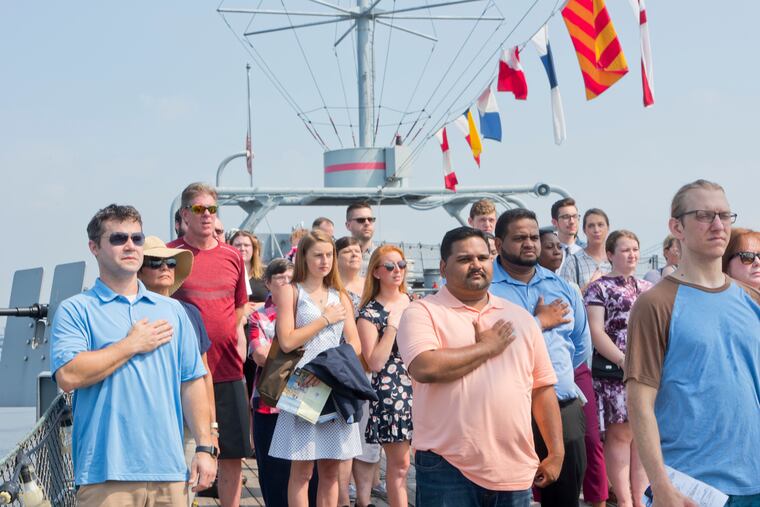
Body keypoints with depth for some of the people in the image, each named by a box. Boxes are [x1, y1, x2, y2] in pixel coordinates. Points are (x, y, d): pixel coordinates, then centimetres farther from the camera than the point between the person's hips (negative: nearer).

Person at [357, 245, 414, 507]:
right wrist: (392, 325, -16)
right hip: (391, 392, -5)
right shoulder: (370, 313, -6)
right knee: (399, 464, -1)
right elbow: (375, 363, -14)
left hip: (421, 387, 5)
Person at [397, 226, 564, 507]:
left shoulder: (520, 317, 14)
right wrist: (486, 347, -8)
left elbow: (542, 388, 15)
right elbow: (425, 368, -20)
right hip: (447, 467, -4)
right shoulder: (422, 312, -2)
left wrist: (556, 453, 9)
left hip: (514, 470, 5)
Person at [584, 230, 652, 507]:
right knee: (620, 433, -5)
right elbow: (596, 333, -8)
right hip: (614, 372, -5)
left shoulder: (648, 289, 17)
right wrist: (625, 360, -17)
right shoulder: (599, 288, 1)